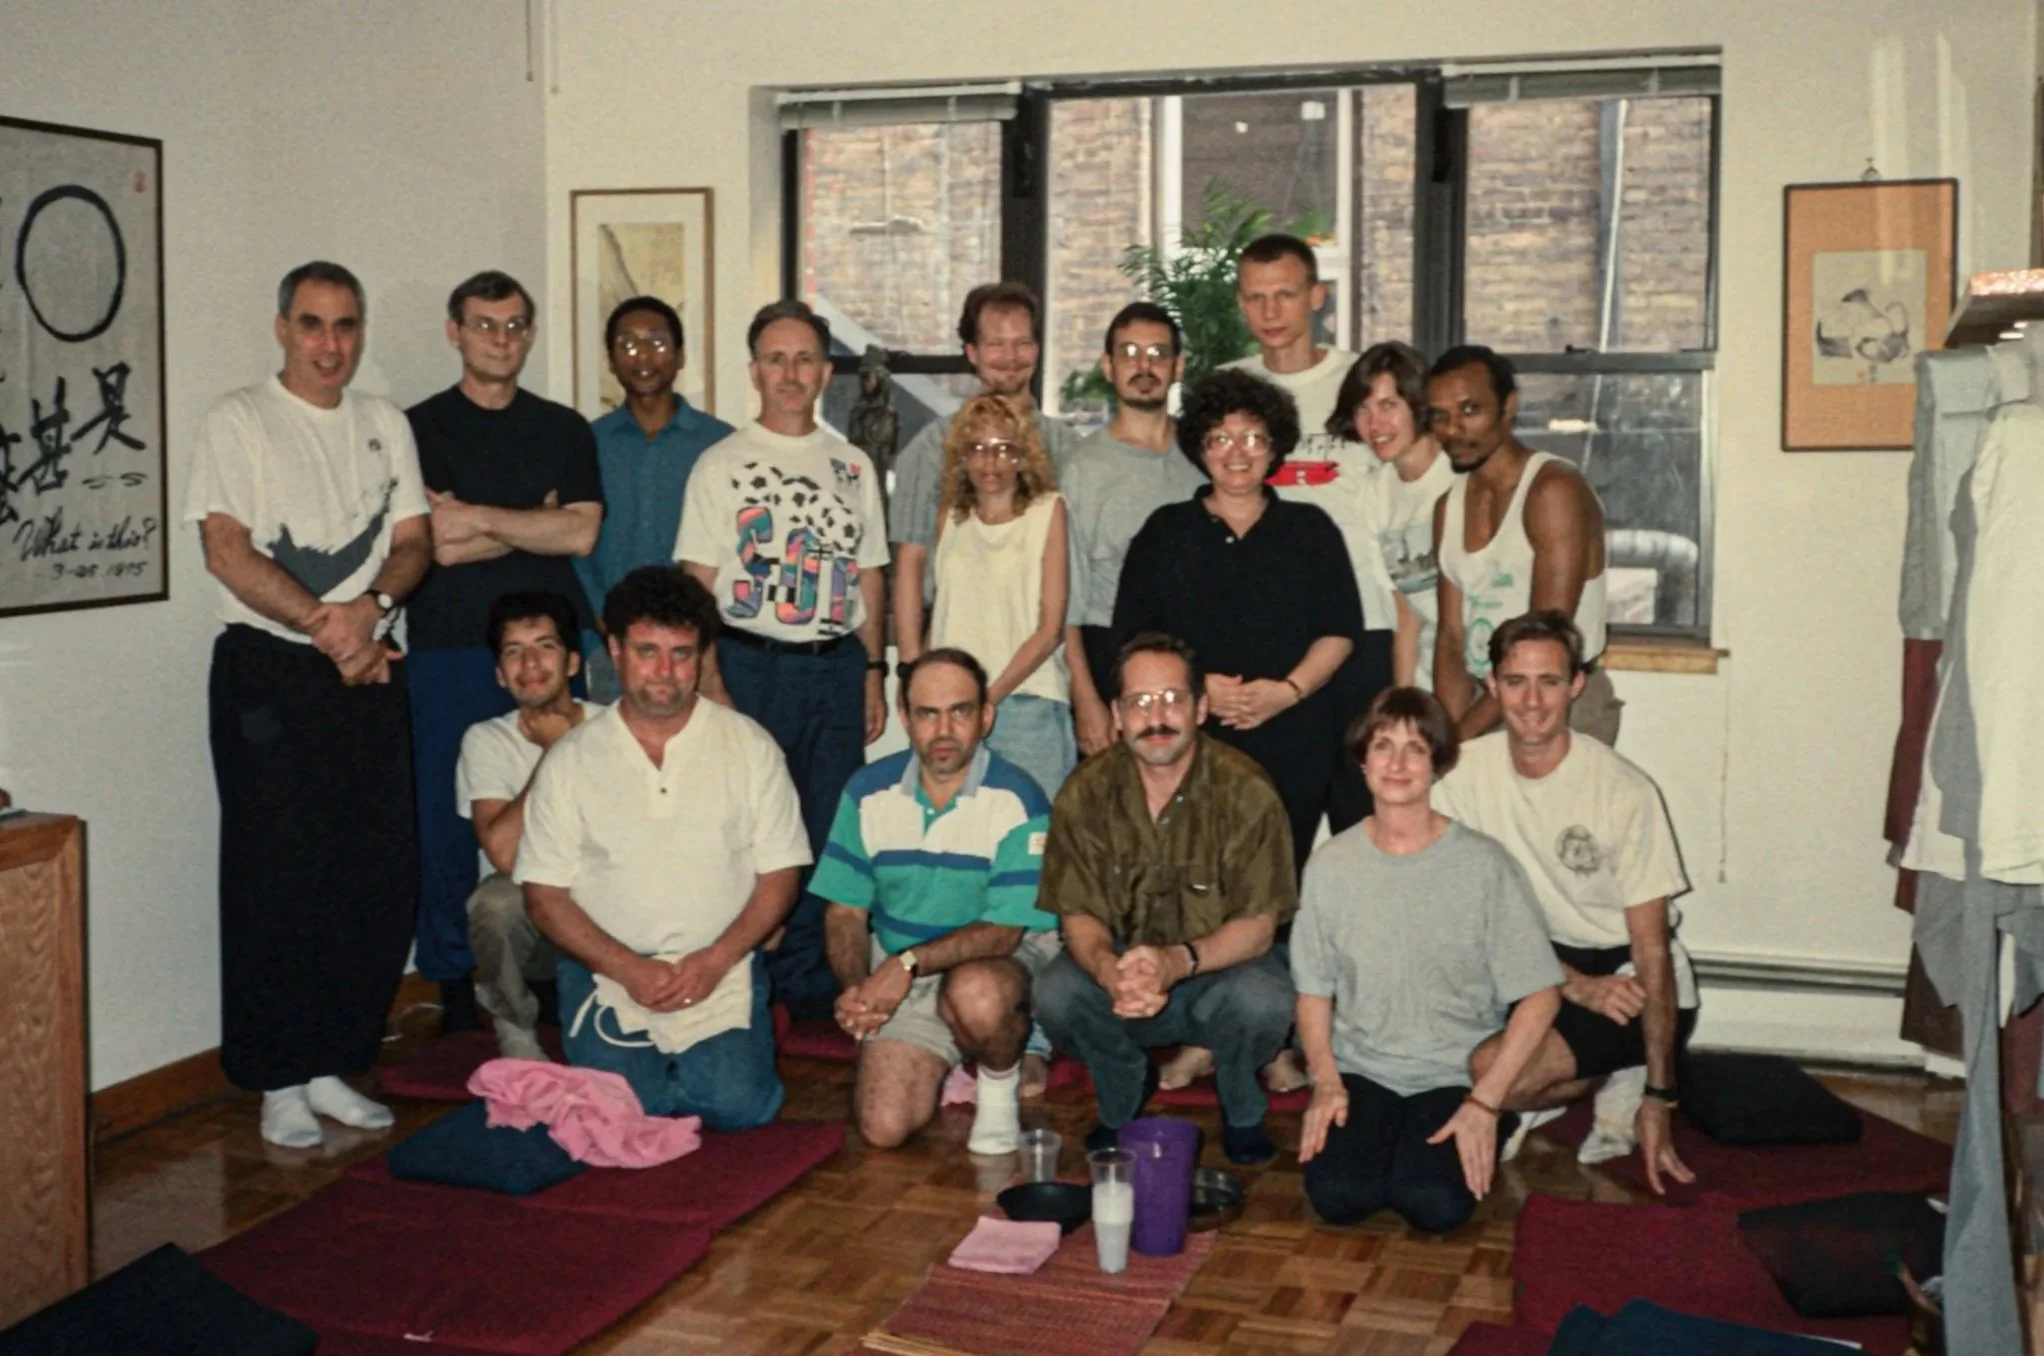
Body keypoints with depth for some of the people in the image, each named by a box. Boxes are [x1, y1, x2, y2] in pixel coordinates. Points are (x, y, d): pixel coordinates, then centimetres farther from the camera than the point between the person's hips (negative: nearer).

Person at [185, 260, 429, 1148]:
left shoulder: (384, 425, 15)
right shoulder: (238, 423, 0)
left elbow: (413, 542, 8)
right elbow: (228, 551, -10)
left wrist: (370, 606, -12)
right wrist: (328, 630, -15)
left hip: (371, 670, 5)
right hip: (268, 669, -5)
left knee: (380, 875, 4)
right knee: (276, 876, -2)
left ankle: (334, 1067, 17)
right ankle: (279, 1083, 9)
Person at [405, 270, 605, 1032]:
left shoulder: (565, 431, 13)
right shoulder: (419, 428, 5)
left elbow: (581, 534, -2)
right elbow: (437, 546, -8)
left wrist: (482, 519, -7)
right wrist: (533, 523, -3)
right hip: (451, 648, -2)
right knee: (447, 818, 0)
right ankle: (455, 989, 10)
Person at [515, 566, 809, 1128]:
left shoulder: (750, 745, 4)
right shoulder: (570, 759, 3)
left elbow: (780, 876, 3)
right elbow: (545, 895, 2)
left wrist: (714, 960, -12)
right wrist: (628, 969, -12)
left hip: (720, 969, 0)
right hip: (608, 971, 0)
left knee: (738, 1103, -19)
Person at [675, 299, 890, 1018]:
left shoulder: (853, 465, 13)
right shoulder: (722, 464, 2)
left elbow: (870, 577, 15)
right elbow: (696, 585, -2)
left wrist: (873, 673, 8)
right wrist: (710, 683, -11)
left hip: (838, 666, 3)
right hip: (751, 664, -3)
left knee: (829, 830, 4)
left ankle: (809, 979, 15)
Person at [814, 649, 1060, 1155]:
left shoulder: (1018, 801, -16)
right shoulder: (868, 790, -2)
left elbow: (1003, 933, -18)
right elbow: (845, 910, 1)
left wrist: (907, 962, -28)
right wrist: (856, 989, -18)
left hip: (999, 965, -3)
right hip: (901, 980, 4)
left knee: (974, 993, -40)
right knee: (884, 1126, -13)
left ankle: (1000, 1089, -5)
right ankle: (941, 1067, 22)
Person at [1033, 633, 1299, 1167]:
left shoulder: (1245, 791, -16)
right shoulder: (1086, 792, -9)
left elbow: (1258, 926, -16)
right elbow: (1078, 916, -7)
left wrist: (1178, 961, -36)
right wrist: (1109, 969, -32)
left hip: (1221, 969, -2)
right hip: (1117, 969, 2)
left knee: (1262, 1002, -34)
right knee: (1055, 994, -28)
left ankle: (1242, 1111, 3)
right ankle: (1124, 1097, 6)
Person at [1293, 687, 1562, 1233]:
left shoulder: (1484, 865, -9)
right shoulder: (1331, 864, -1)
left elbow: (1540, 994, -7)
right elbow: (1313, 988, 7)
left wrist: (1485, 1101, -12)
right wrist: (1326, 1081, -8)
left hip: (1453, 1074, -1)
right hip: (1359, 1070, 1)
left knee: (1434, 1205, -24)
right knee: (1337, 1196, -23)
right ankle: (1376, 1136, 10)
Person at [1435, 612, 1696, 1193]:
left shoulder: (1624, 791, -20)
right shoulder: (1465, 770, -10)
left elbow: (1652, 950, -16)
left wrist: (1658, 1099, -17)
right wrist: (1574, 985, -22)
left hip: (1627, 979, -5)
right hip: (1536, 959, 6)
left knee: (1496, 1070, -27)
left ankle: (1621, 1082, 3)